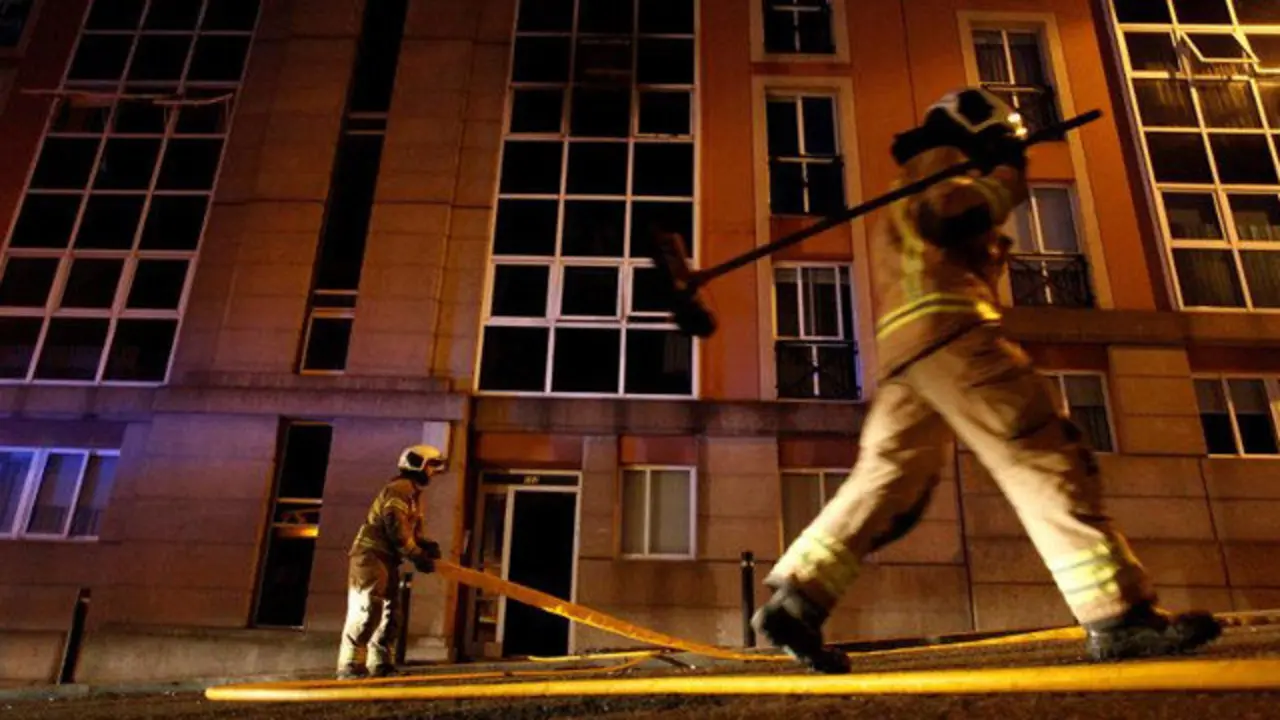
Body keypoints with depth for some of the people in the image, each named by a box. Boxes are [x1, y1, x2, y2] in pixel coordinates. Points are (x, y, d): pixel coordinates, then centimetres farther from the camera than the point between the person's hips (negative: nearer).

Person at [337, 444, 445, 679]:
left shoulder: (414, 492, 20)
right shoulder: (400, 488, -13)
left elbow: (413, 529, 19)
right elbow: (396, 528, -23)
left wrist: (426, 545, -2)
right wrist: (418, 556, -20)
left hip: (387, 558, 11)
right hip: (371, 555, -11)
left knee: (390, 612, 10)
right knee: (367, 609, -15)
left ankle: (379, 664, 15)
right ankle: (350, 665, -13)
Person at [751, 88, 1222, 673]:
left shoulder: (911, 192, 39)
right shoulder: (941, 159, 10)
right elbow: (946, 213, -12)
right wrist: (1005, 180, 3)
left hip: (902, 348, 9)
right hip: (945, 329, -9)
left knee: (890, 479, 0)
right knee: (1044, 460, -10)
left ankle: (794, 598, -8)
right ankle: (1117, 615, -12)